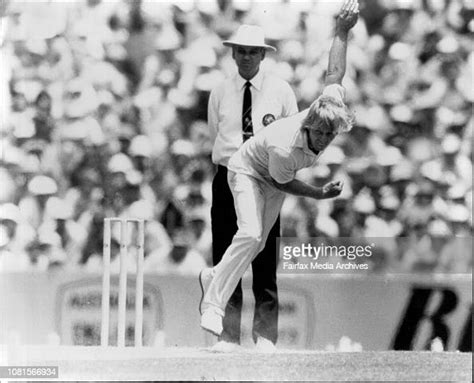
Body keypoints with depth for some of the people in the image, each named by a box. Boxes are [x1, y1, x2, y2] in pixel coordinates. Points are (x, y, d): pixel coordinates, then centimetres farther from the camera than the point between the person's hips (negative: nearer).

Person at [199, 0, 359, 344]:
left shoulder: (331, 105, -29)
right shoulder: (284, 149, -42)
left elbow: (335, 73, -13)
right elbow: (282, 182, -21)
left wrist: (343, 31, -13)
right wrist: (320, 194, -24)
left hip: (273, 181, 7)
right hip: (248, 170, -7)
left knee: (257, 246, 8)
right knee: (250, 234, -28)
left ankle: (213, 277, 35)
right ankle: (213, 304, -22)